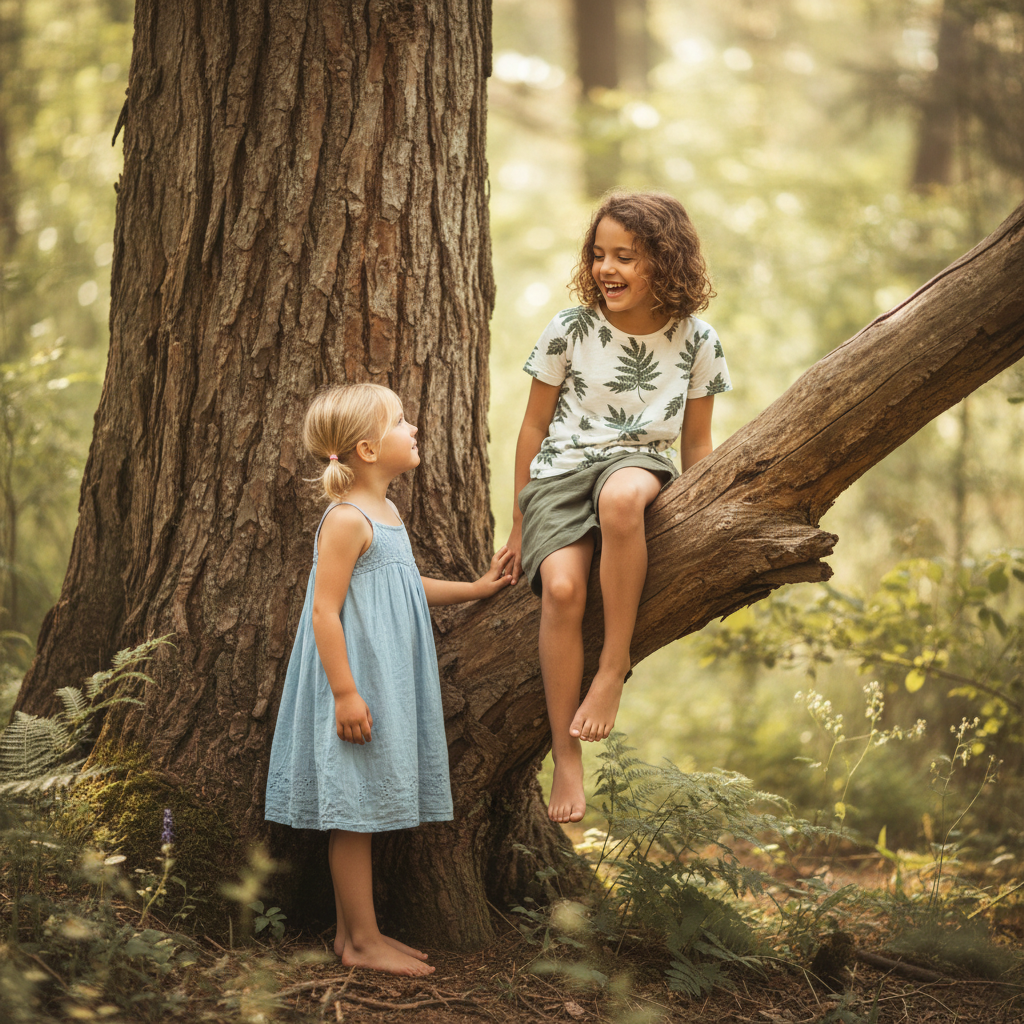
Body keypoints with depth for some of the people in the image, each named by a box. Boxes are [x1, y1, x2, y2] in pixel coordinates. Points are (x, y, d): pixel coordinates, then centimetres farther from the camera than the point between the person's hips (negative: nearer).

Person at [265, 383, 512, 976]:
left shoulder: (386, 512, 13)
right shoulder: (347, 519, -17)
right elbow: (324, 609, -21)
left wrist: (476, 588, 30)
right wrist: (345, 693, -23)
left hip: (388, 681, 10)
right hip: (357, 681, -10)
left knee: (366, 810, 13)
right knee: (354, 811, -2)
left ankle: (354, 931, 21)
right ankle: (362, 940, 5)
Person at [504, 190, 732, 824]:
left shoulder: (697, 343, 0)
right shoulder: (571, 330, -2)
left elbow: (697, 444, 11)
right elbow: (535, 427, 8)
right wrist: (521, 525, 10)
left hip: (640, 465, 0)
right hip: (561, 471, 1)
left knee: (621, 495, -41)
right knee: (562, 586, -30)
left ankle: (615, 667, -27)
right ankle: (567, 760, -20)